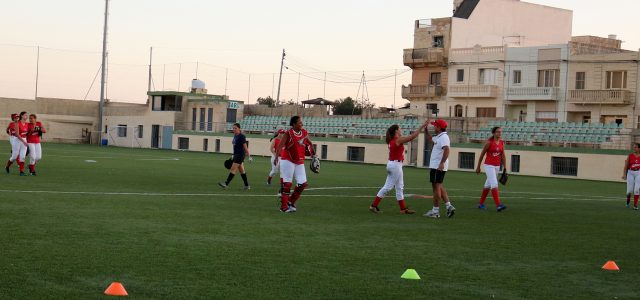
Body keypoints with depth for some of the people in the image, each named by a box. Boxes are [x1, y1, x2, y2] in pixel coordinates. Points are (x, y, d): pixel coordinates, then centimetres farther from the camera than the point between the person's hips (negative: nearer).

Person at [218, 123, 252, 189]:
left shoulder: (241, 136, -13)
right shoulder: (235, 136, 12)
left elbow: (245, 147, -14)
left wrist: (249, 156, -14)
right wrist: (233, 155, 22)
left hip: (240, 155, -9)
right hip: (236, 155, 9)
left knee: (233, 169, -11)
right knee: (242, 170, 11)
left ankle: (226, 184, -13)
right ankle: (247, 185, 17)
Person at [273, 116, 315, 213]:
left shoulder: (304, 133, 5)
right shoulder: (288, 134, -11)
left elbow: (309, 143, 23)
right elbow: (280, 146, -20)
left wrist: (312, 153, 12)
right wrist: (277, 157, -33)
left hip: (299, 162, 6)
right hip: (288, 161, -6)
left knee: (303, 184, 1)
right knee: (287, 183, -5)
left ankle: (291, 202, 17)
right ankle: (284, 206, 2)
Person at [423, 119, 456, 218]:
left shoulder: (443, 137, -16)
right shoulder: (438, 137, 15)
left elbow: (446, 150, -30)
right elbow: (430, 139, 37)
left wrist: (442, 163, -38)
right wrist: (425, 129, 25)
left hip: (438, 167, -10)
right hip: (435, 166, 10)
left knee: (436, 186, -5)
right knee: (439, 186, 16)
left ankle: (435, 211, -1)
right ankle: (449, 206, 14)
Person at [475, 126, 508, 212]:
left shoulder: (502, 142, 5)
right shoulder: (489, 142, -11)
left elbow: (503, 156, 9)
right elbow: (482, 154, -5)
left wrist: (505, 168, 4)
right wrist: (478, 167, -2)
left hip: (497, 166, 6)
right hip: (489, 165, -6)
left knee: (488, 185, 15)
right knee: (494, 184, -17)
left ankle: (481, 204, 26)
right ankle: (498, 205, -23)